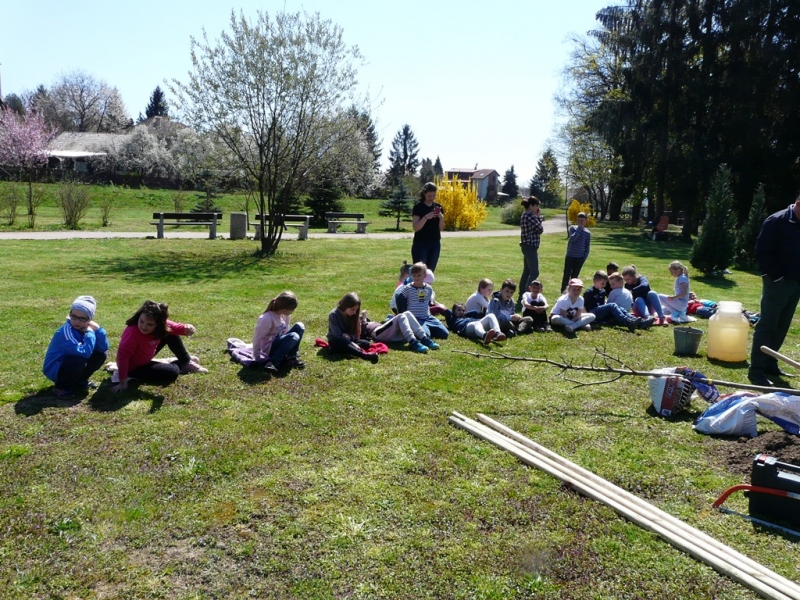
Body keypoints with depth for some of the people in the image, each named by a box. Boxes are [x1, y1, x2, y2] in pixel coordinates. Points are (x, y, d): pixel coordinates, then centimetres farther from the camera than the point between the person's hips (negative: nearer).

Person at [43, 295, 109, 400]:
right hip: (54, 369, -7)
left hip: (70, 364, 7)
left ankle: (80, 381, 13)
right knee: (80, 360, -34)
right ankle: (62, 387, -7)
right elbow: (84, 352, -39)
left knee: (101, 354, -4)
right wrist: (90, 332, -29)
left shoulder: (86, 328, -7)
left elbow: (104, 348, -12)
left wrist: (97, 328, -23)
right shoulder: (67, 331, -29)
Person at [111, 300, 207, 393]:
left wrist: (187, 328, -34)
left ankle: (187, 362, 15)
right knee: (172, 372, -18)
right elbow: (122, 355, -36)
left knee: (171, 334, 2)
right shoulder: (132, 333, -37)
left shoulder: (161, 325, -19)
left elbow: (175, 327, -9)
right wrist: (123, 383, -34)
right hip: (134, 367, -7)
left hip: (146, 358, 7)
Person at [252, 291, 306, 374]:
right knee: (293, 337, -30)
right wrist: (259, 359, -17)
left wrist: (291, 352, 9)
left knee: (299, 326, -9)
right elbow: (257, 339, -21)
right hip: (269, 349, -7)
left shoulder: (285, 315, -5)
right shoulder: (267, 318, -27)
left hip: (280, 344, 7)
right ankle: (272, 362, -23)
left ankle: (291, 358, -7)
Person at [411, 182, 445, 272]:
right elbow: (415, 228, -13)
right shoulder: (418, 207, -6)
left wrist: (441, 218, -11)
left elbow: (441, 228, 9)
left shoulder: (438, 207, 7)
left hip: (435, 244, 5)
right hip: (420, 244, -5)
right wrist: (426, 217, -25)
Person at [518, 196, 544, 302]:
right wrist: (538, 217, 0)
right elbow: (540, 229, -12)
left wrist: (538, 217, 7)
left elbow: (535, 227, 17)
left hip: (527, 246, 11)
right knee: (534, 272, -9)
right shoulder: (530, 216, -16)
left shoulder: (525, 215, 15)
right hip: (530, 247, -11)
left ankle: (521, 296, 18)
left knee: (526, 271, 14)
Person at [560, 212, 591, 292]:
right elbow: (572, 239, -20)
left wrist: (584, 258, -3)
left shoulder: (588, 233, 1)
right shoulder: (572, 228, -2)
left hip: (580, 258, 1)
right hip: (570, 256, -1)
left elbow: (587, 247, 6)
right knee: (566, 275, -3)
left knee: (575, 276, 7)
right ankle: (563, 291, 4)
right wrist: (579, 229, -18)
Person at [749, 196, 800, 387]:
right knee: (767, 325, -6)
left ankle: (769, 363, 22)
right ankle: (756, 370, -4)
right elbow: (762, 253, -14)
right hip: (778, 282, -7)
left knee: (782, 326, 12)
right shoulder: (777, 221, -10)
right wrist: (776, 276, -16)